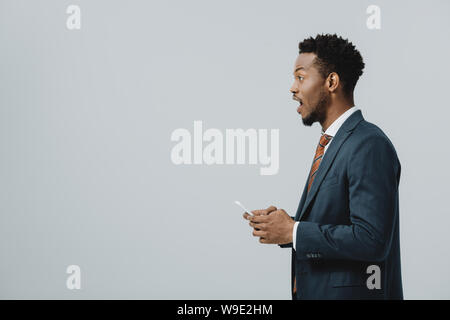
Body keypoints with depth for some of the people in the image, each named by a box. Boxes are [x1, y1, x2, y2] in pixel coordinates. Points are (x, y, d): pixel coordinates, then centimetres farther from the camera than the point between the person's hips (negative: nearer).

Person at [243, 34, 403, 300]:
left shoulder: (369, 146, -17)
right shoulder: (330, 144, 13)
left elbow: (372, 239, -24)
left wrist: (293, 232, -18)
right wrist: (285, 222, -2)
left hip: (351, 292, -8)